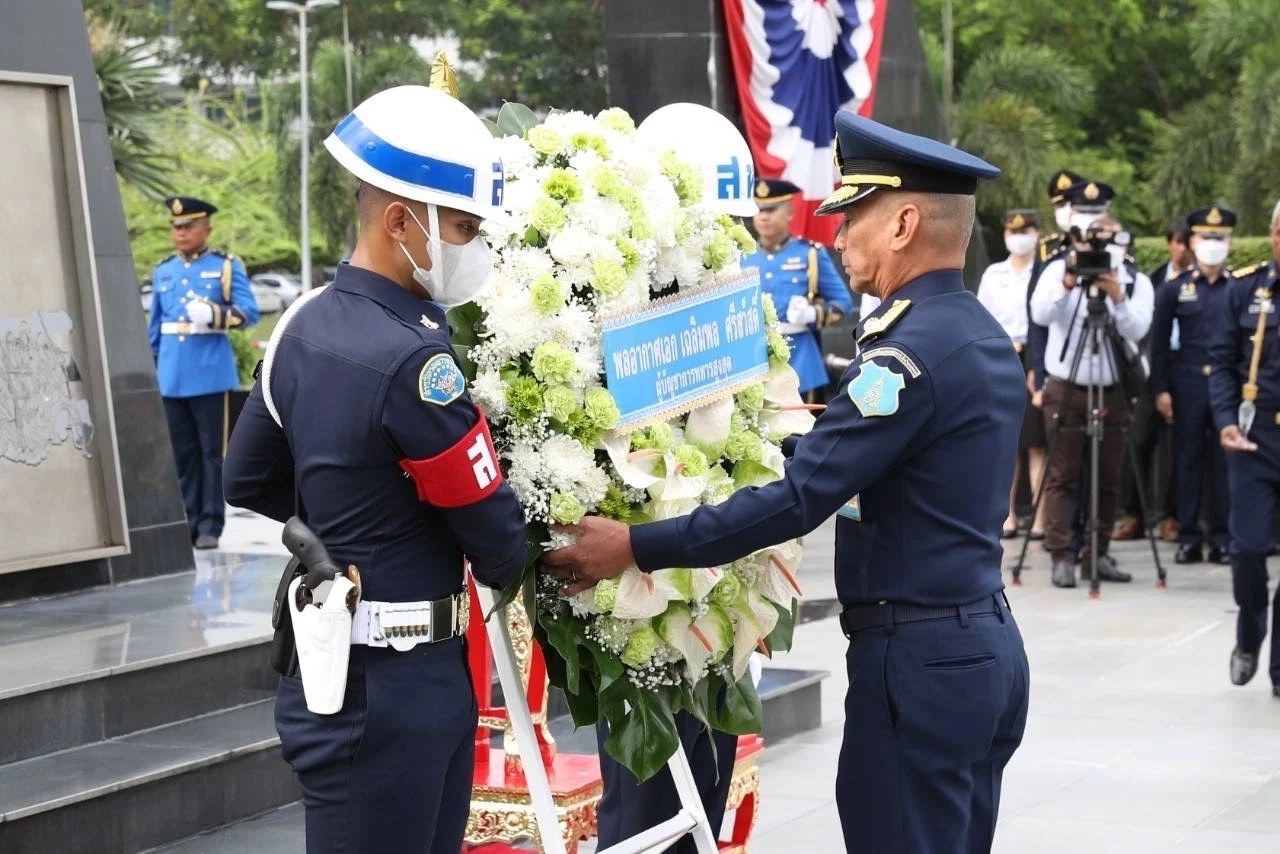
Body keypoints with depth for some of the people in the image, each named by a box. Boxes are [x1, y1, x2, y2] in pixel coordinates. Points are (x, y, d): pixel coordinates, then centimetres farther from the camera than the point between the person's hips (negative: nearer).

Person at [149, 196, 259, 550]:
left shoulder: (226, 266, 2)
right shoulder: (163, 272, 15)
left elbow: (249, 312, -9)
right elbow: (154, 326, 19)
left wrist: (215, 314, -26)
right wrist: (149, 369, 16)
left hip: (210, 375, -4)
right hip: (171, 378, 4)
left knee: (212, 452, 0)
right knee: (182, 454, 8)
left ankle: (210, 526, 3)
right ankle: (188, 523, 14)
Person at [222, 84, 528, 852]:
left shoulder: (306, 326, 6)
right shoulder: (413, 359, -20)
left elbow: (248, 486, 17)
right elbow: (492, 533, -13)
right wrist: (511, 570, 8)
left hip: (335, 663, 9)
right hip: (395, 686, -9)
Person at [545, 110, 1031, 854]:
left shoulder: (914, 350, -18)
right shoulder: (985, 336, 11)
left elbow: (800, 499, -24)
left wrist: (636, 546, -22)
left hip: (919, 657, -9)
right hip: (983, 644, 9)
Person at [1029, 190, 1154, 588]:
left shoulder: (1136, 281, 2)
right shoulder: (1059, 270, -1)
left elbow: (1137, 329, -14)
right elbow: (1040, 315, -18)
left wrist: (1117, 297, -30)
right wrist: (1067, 284, -32)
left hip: (1112, 391, 2)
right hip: (1065, 390, -2)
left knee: (1108, 478, 6)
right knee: (1063, 477, -2)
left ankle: (1097, 553, 15)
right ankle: (1062, 556, -2)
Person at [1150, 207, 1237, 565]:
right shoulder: (1175, 288, 4)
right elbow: (1159, 342, 4)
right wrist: (1161, 390, -2)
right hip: (1188, 385, 0)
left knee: (1225, 462, 2)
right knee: (1188, 462, 4)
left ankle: (1223, 539, 7)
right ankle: (1189, 538, 9)